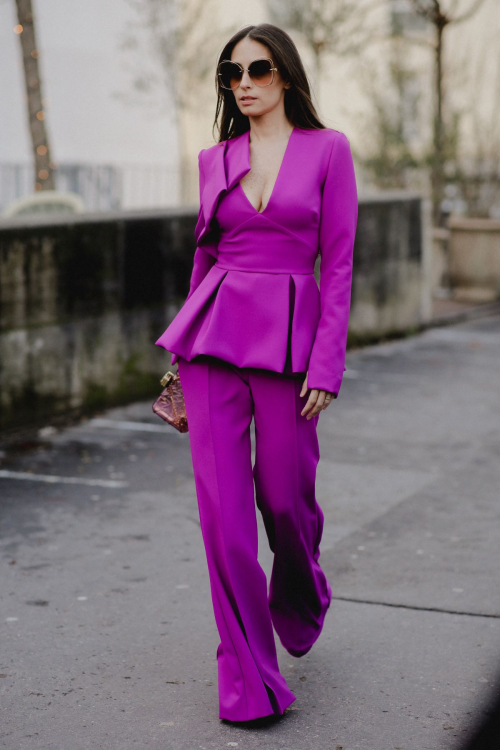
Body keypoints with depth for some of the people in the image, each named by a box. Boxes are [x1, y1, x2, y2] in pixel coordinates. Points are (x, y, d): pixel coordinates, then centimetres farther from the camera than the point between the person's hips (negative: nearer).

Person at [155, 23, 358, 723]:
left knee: (283, 494, 5)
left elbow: (338, 263, -2)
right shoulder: (215, 159, 10)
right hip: (214, 333, 3)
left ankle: (301, 601, 41)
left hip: (288, 336, -2)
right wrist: (183, 355, 13)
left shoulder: (327, 149, 1)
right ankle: (248, 679, 7)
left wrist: (327, 364, -8)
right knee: (222, 501, -3)